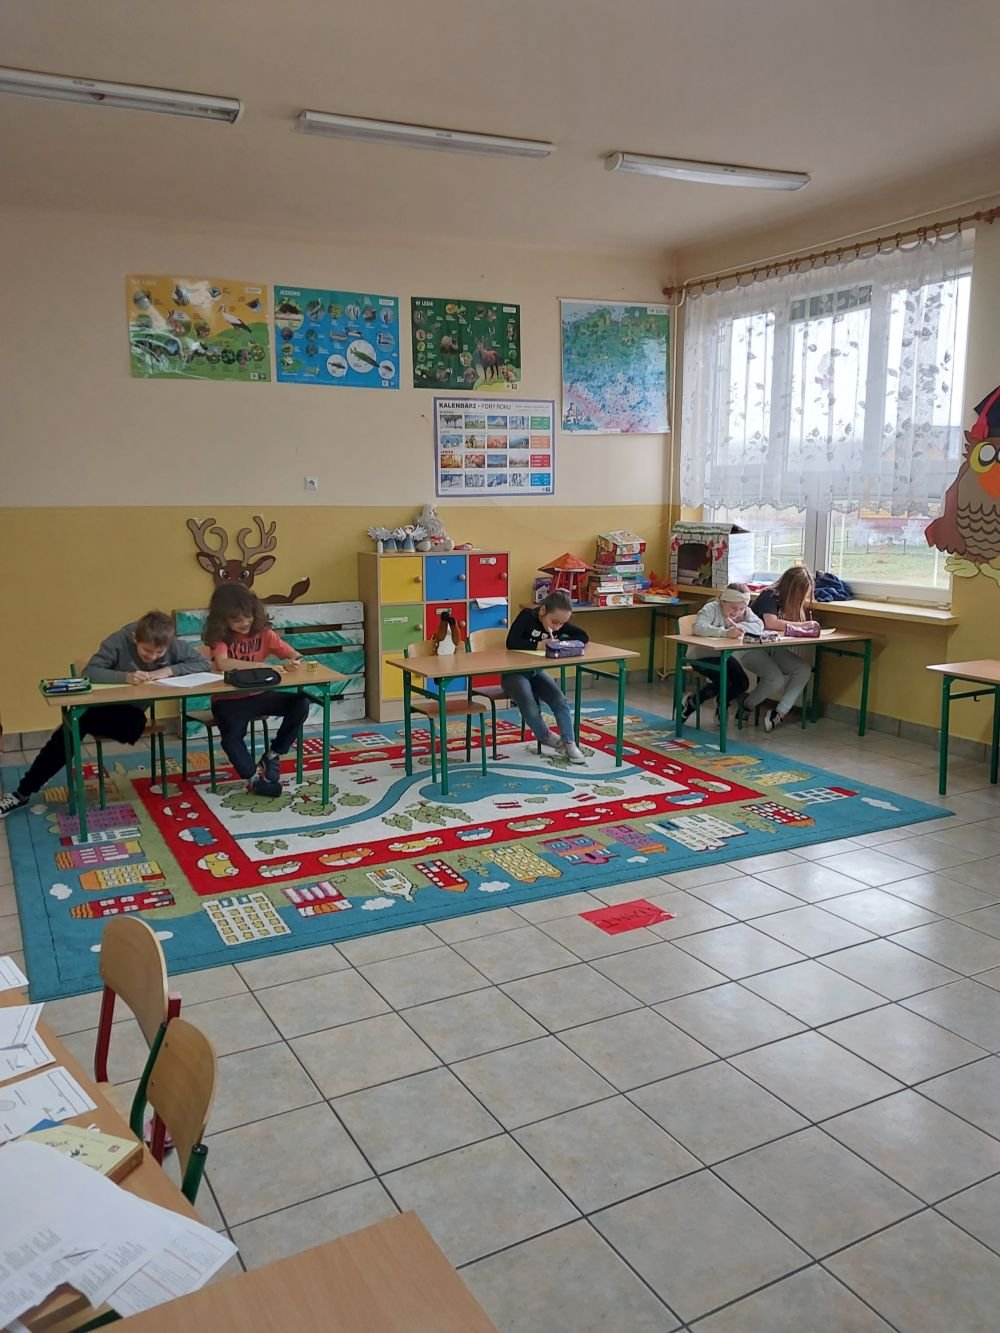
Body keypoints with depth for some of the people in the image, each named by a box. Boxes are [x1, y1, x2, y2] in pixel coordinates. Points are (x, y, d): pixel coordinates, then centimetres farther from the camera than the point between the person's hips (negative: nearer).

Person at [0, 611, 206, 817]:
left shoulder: (173, 645, -16)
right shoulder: (119, 640, -22)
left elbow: (201, 663, -13)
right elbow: (89, 672, -29)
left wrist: (169, 670, -27)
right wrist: (126, 677, -45)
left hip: (131, 711, -1)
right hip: (102, 702, 1)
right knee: (66, 734, -24)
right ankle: (23, 792, -5)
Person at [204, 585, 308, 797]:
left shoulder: (263, 632, -1)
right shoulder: (219, 636, -10)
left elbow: (292, 654, -4)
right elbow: (222, 663, -31)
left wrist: (294, 660, -31)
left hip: (258, 694, 4)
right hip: (228, 700, -4)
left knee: (300, 704, -17)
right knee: (232, 735, -33)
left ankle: (272, 756, -2)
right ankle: (254, 778, -10)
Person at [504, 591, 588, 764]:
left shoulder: (560, 624, -3)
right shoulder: (527, 616, -20)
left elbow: (583, 636, -3)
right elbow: (511, 642, -30)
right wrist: (539, 645, -32)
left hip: (537, 671, 5)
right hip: (514, 673, -5)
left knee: (561, 701, -18)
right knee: (531, 709, -26)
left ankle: (569, 743, -6)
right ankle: (545, 736, 3)